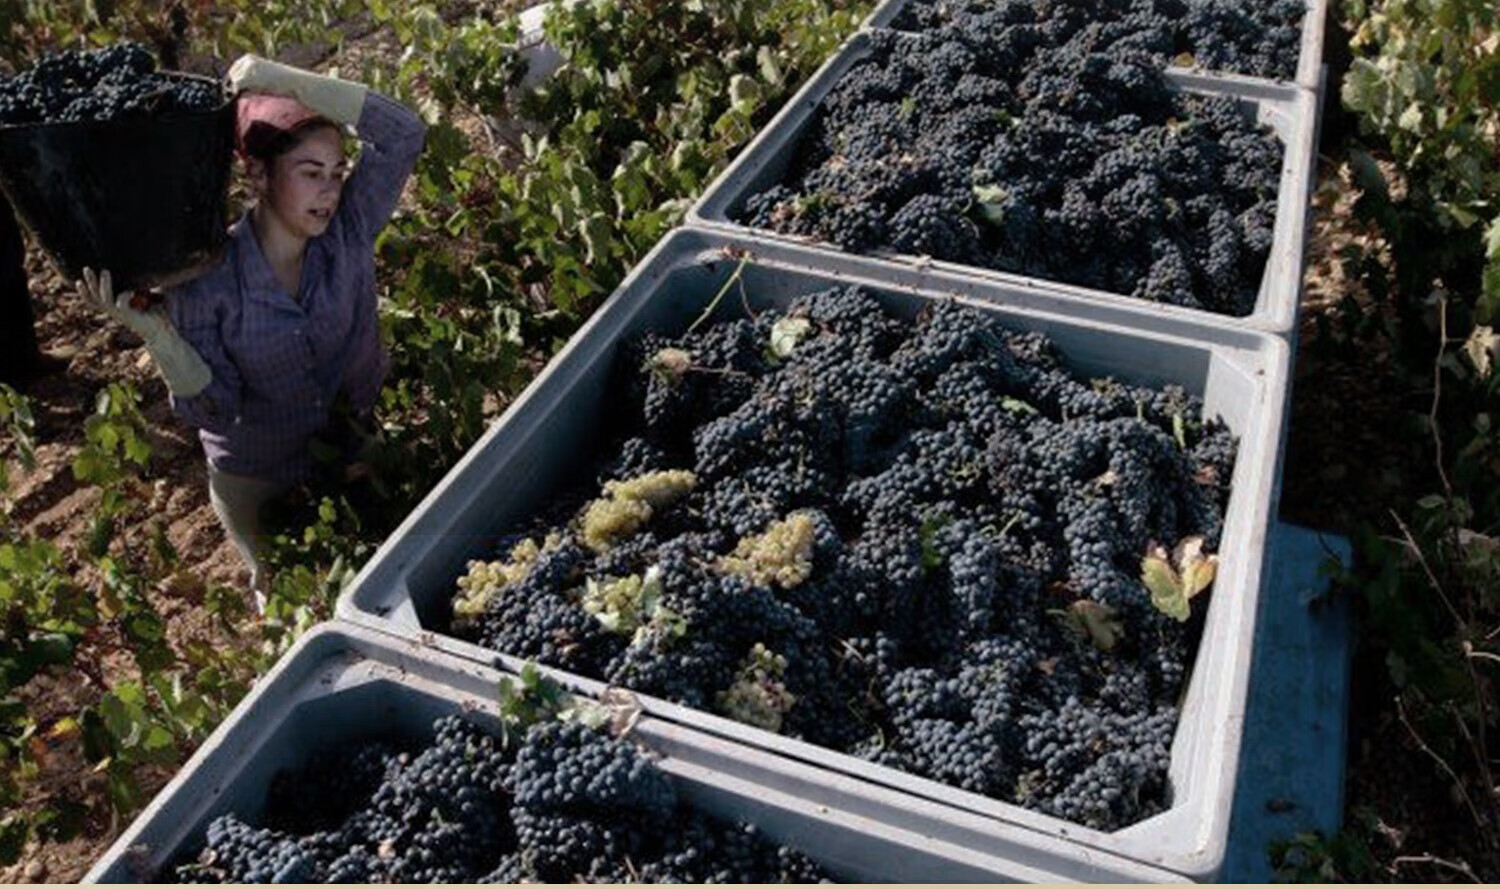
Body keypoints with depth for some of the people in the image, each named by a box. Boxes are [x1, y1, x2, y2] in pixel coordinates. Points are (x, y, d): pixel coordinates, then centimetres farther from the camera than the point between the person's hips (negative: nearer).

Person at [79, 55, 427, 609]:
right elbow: (211, 408, -22)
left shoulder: (349, 231, -20)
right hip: (257, 484, -2)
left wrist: (278, 78, -39)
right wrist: (153, 332, -38)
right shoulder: (207, 278, -25)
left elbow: (404, 133, -31)